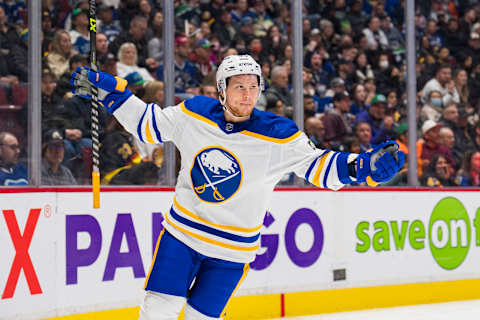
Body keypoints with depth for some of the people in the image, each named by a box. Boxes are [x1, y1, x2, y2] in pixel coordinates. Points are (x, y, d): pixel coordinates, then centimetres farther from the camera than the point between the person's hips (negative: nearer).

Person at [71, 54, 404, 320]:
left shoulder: (279, 136, -14)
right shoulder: (193, 114, -6)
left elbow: (319, 167, -11)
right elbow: (148, 124, 8)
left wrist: (363, 166, -27)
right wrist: (109, 90, 2)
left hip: (233, 248, -1)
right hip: (182, 231, 2)